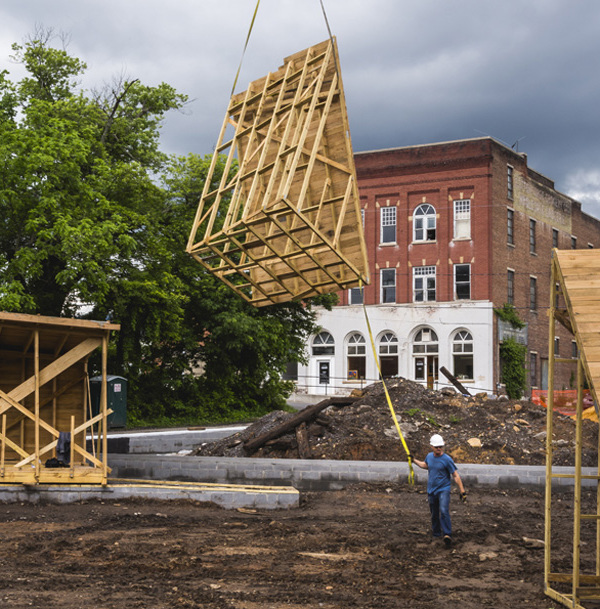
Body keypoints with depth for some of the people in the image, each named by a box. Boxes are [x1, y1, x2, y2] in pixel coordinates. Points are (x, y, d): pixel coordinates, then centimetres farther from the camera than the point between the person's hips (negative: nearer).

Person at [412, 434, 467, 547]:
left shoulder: (447, 459, -12)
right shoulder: (429, 456, 4)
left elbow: (456, 476, -9)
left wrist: (462, 492, -11)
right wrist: (414, 460, 26)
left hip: (444, 490, -5)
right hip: (431, 490, 5)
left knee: (444, 511, -23)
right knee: (434, 515, 12)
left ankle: (447, 535, -24)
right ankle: (436, 535, 29)